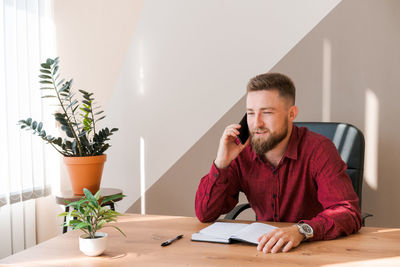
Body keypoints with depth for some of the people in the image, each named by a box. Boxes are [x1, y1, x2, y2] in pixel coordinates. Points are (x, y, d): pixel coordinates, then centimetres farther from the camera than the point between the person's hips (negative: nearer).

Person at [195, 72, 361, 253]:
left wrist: (301, 230, -41)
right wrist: (221, 163, -20)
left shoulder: (318, 149, -16)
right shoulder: (241, 151, -7)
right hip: (263, 250, 2)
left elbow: (349, 213, -24)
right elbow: (204, 215, -7)